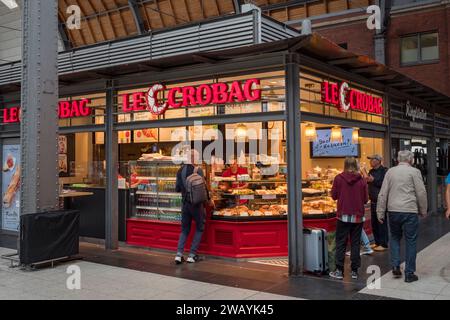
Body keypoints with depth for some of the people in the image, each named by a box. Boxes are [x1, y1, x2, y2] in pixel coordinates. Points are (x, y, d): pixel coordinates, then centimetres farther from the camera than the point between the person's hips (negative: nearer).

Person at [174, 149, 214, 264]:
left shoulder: (180, 170, 3)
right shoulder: (198, 170, -12)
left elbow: (177, 189, 8)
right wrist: (209, 199, 2)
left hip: (185, 204, 5)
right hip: (197, 204, -4)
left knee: (184, 230, 14)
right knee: (199, 228, 11)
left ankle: (179, 254, -1)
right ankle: (192, 255, 7)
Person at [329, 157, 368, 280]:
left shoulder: (339, 178, -7)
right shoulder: (361, 180, -4)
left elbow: (334, 195, -1)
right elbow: (365, 199, 0)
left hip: (343, 215, -1)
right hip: (358, 216, 1)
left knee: (340, 243, 5)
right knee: (355, 243, 9)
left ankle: (339, 271, 5)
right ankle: (354, 271, 13)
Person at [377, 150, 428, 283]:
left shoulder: (390, 171, 7)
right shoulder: (414, 171, -3)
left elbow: (383, 194, 5)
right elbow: (421, 193, -4)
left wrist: (380, 213, 8)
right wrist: (423, 211, 9)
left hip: (393, 211, 3)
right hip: (409, 211, -3)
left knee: (395, 237, 22)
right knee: (411, 241, 6)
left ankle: (395, 266, 12)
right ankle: (409, 274, 10)